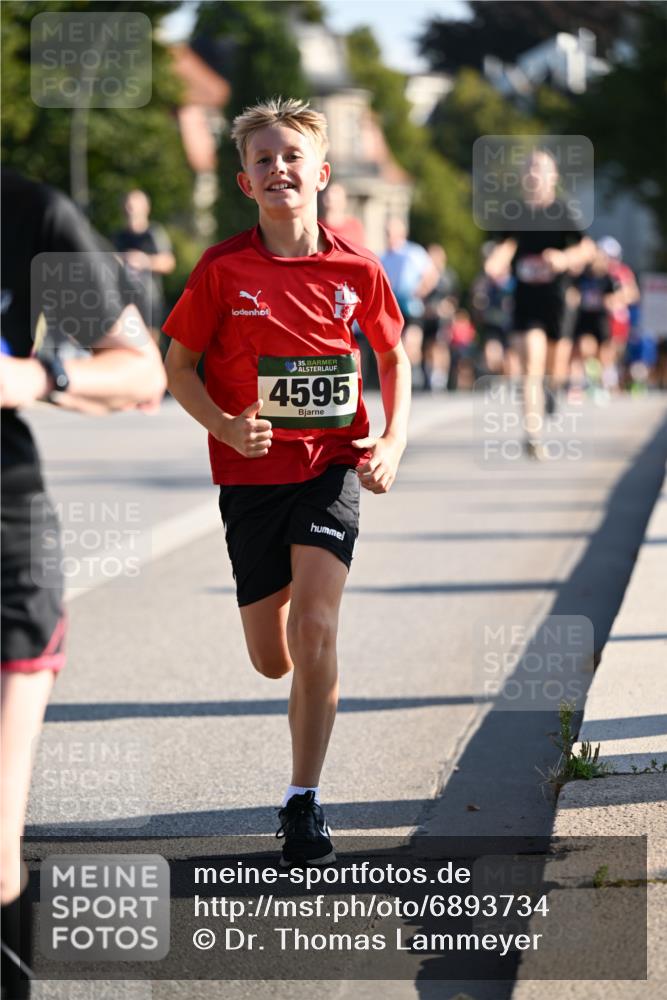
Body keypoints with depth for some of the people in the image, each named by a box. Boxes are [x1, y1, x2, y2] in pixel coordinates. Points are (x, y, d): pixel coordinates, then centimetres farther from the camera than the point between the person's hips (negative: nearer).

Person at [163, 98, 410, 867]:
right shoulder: (223, 269, -6)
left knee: (313, 629, -18)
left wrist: (393, 442, -1)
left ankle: (303, 802, -7)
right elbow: (179, 366, 2)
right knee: (272, 659, 6)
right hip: (252, 475, 1)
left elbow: (393, 356, 13)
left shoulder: (356, 269, -3)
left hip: (332, 466, -1)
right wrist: (227, 427, -15)